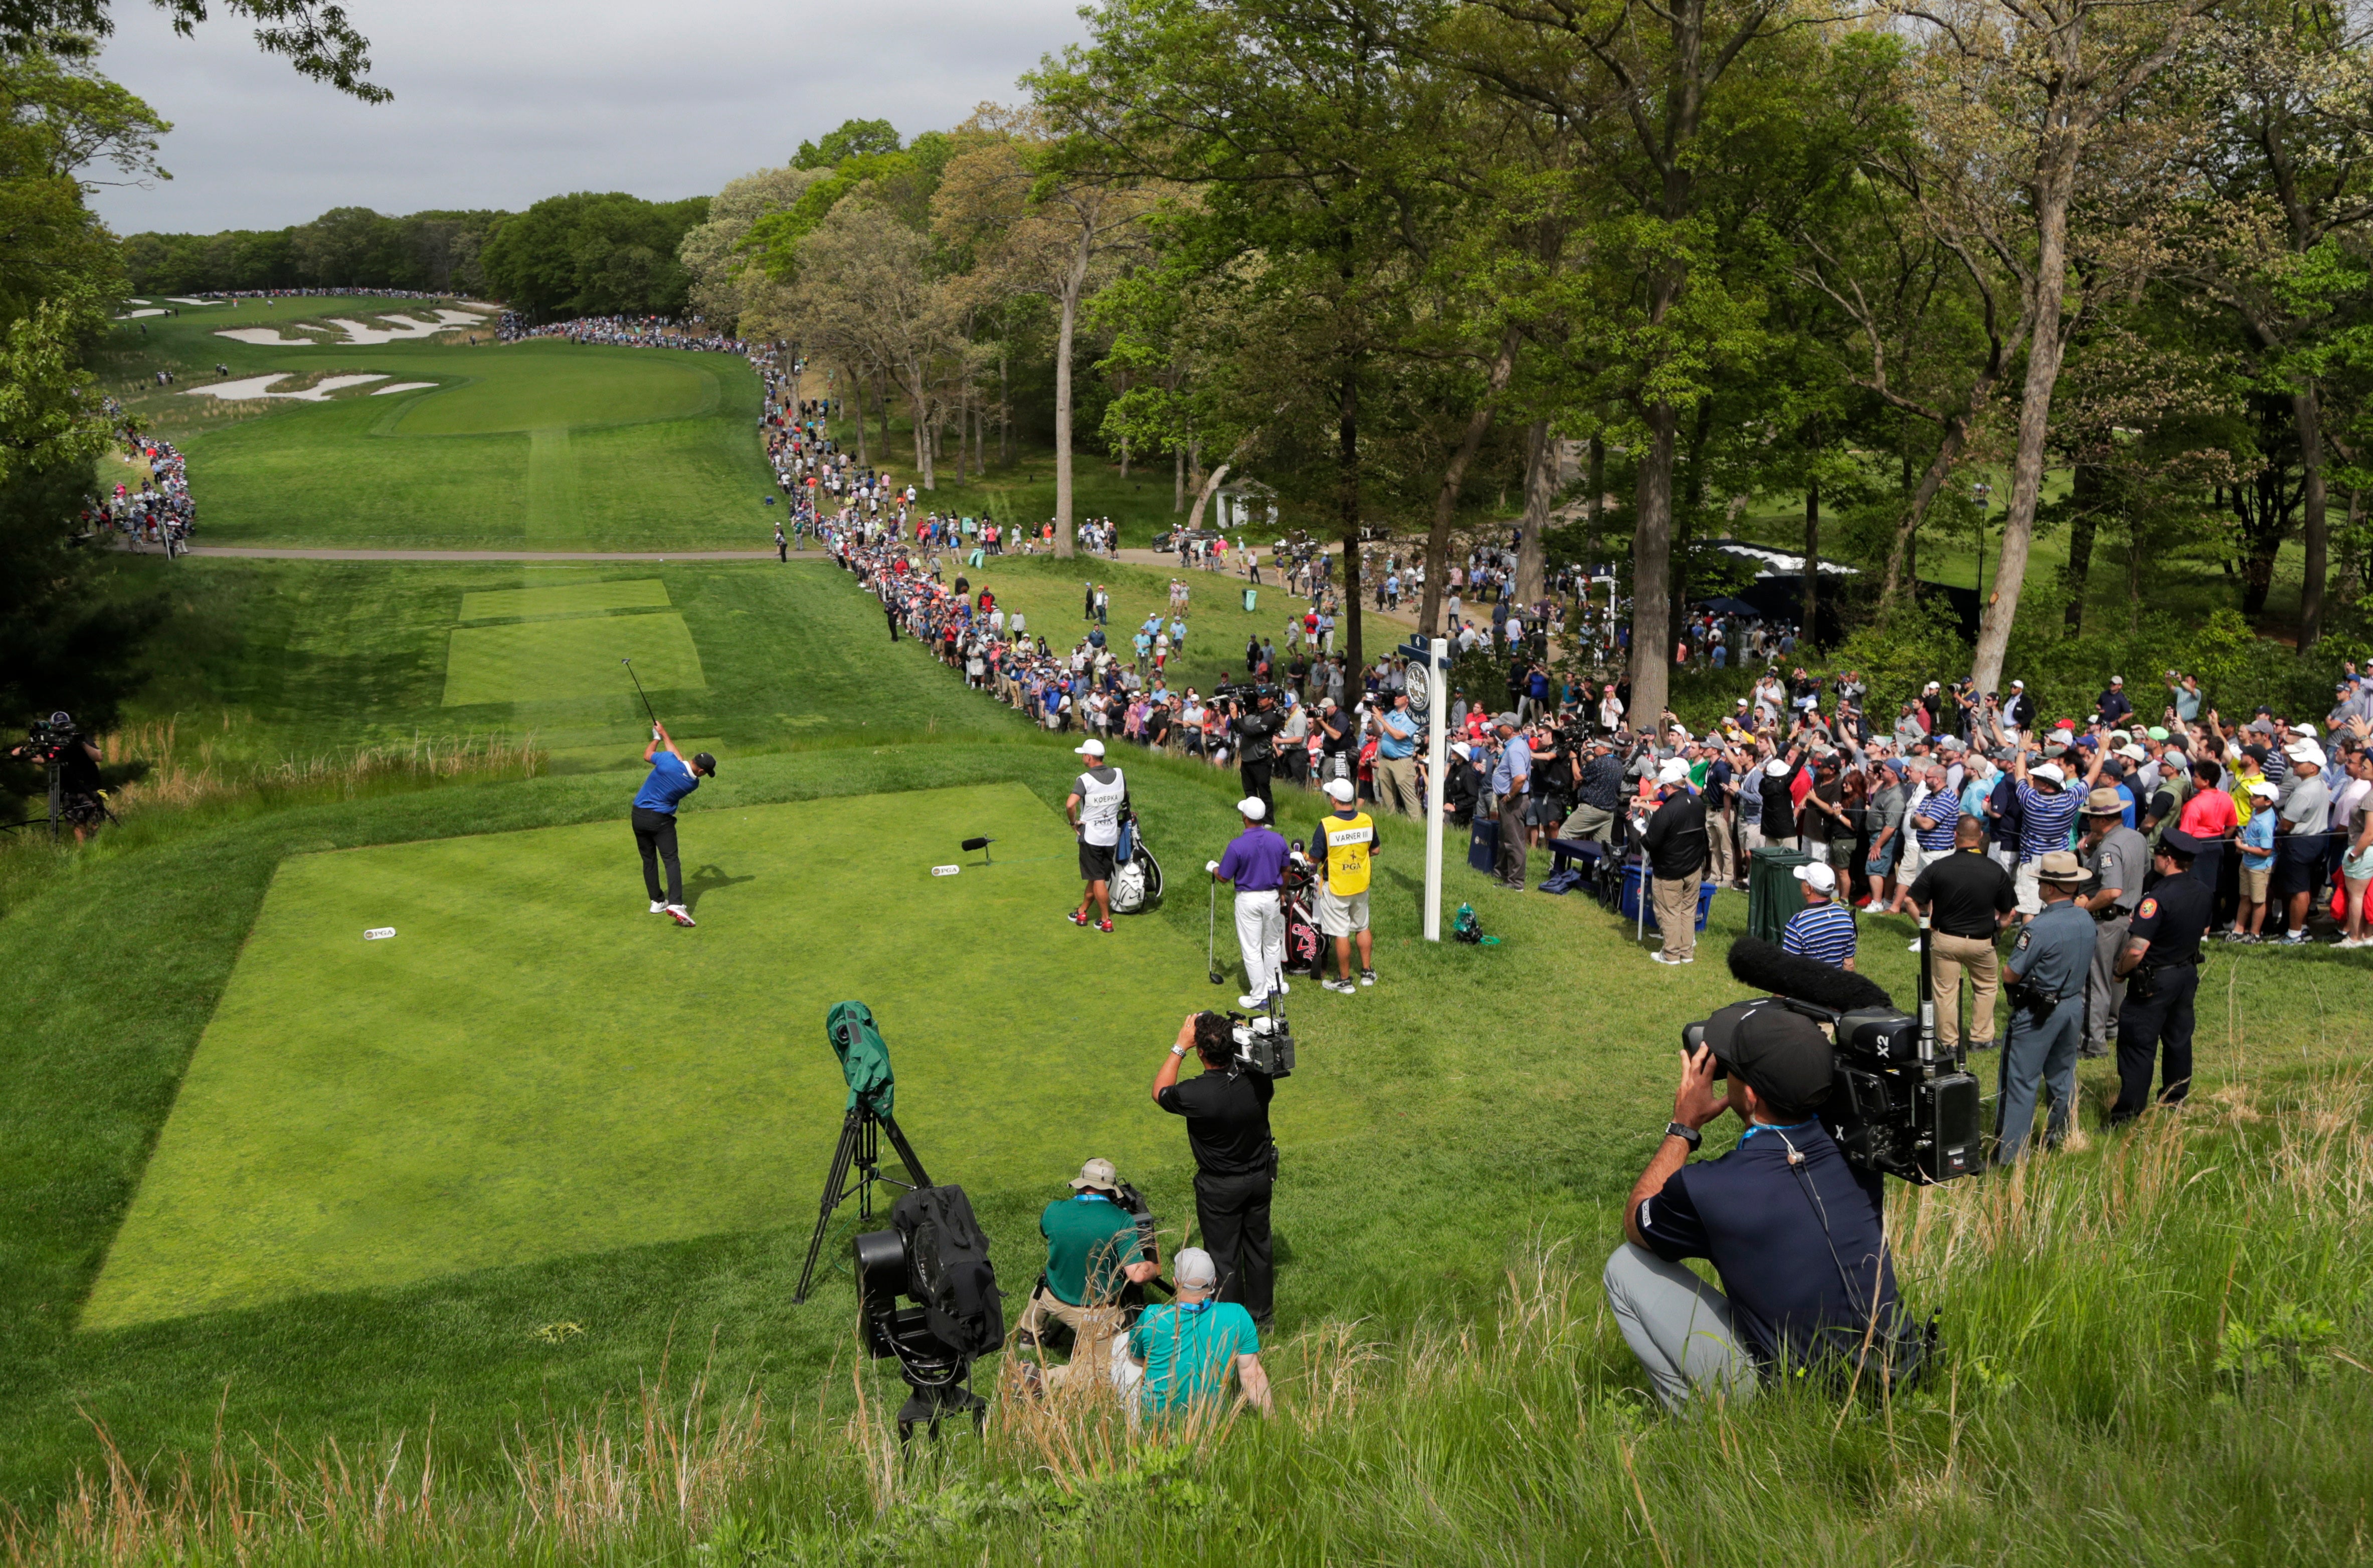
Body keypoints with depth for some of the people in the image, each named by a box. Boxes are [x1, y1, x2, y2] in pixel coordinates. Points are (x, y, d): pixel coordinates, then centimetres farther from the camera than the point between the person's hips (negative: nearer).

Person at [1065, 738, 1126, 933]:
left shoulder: (1085, 780, -18)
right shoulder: (1119, 775, -2)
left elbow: (1070, 804, -30)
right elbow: (1125, 797, 17)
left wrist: (1074, 822, -14)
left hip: (1091, 836, -5)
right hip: (1112, 836, 5)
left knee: (1098, 880, 2)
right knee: (1095, 877, 16)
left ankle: (1105, 920, 6)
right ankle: (1082, 912, 29)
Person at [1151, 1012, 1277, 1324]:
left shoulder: (1195, 1094, -32)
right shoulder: (1258, 1078, -20)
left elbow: (1159, 1092, -9)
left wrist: (1180, 1046, -10)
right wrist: (1246, 1043, 0)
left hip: (1220, 1188, -4)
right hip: (1261, 1177, 4)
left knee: (1224, 1257, 13)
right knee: (1258, 1246, 23)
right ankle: (1260, 1313, 40)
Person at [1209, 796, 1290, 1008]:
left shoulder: (1237, 845, -21)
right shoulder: (1278, 840, -7)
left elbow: (1224, 877, -11)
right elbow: (1285, 871, 7)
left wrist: (1212, 868, 11)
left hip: (1248, 900, -4)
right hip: (1272, 897, 5)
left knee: (1251, 949, 5)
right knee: (1272, 944, 22)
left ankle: (1259, 996, 9)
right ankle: (1274, 985, 36)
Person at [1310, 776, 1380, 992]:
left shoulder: (1327, 825, -22)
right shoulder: (1367, 821, -7)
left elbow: (1315, 858, -16)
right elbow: (1376, 850, 6)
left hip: (1336, 888, -5)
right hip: (1361, 885, 5)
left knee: (1341, 934, 4)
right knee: (1362, 928, 21)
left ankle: (1344, 980, 12)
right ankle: (1367, 972, 30)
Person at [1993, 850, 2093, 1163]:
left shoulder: (2039, 928, -26)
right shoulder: (2086, 920, -2)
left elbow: (2010, 974, -19)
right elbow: (2086, 966, 12)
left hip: (2038, 1012, -8)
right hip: (2074, 1006, 8)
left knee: (2020, 1081, -2)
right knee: (2062, 1075, 22)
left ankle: (2008, 1154, -1)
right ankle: (2060, 1139, 35)